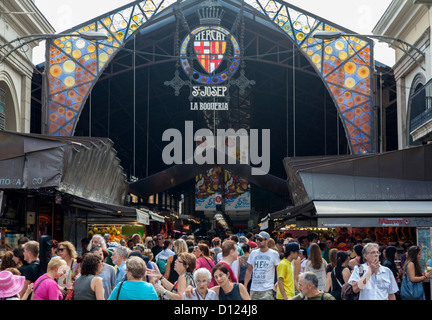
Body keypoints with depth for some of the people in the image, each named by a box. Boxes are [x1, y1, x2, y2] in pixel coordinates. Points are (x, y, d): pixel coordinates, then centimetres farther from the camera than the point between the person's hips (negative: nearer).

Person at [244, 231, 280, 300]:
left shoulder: (274, 254, 0)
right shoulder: (253, 253, 11)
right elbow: (249, 270, 14)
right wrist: (245, 286, 8)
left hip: (267, 290, -4)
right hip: (253, 290, 4)